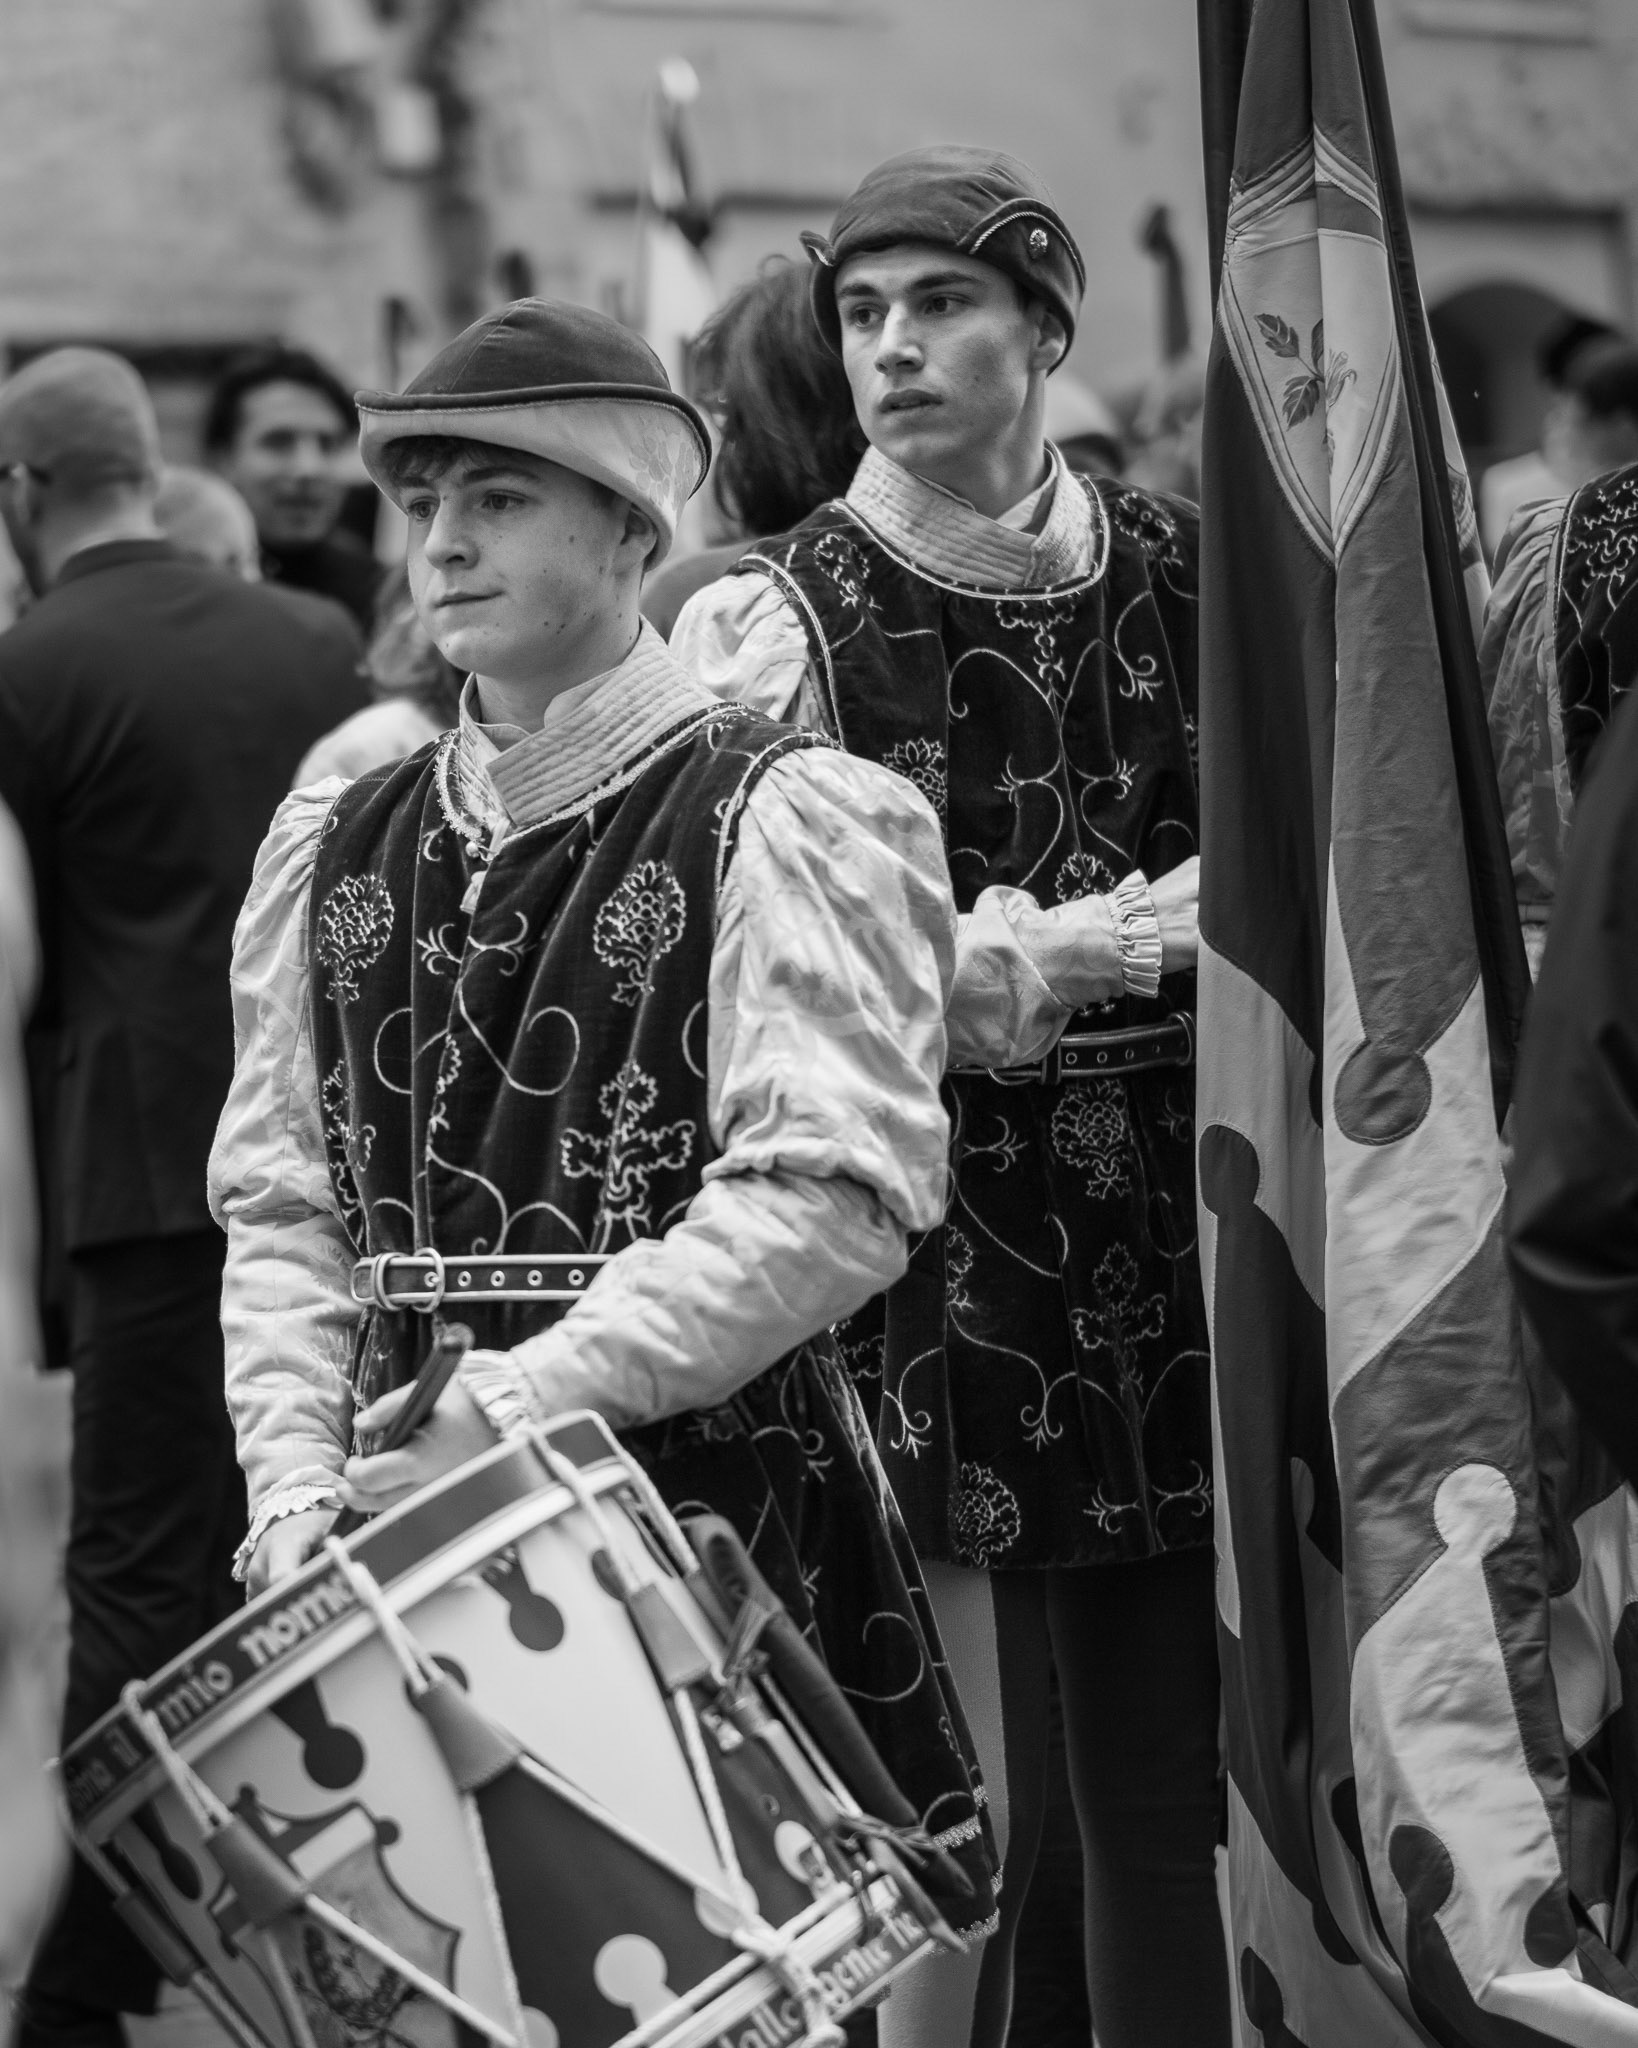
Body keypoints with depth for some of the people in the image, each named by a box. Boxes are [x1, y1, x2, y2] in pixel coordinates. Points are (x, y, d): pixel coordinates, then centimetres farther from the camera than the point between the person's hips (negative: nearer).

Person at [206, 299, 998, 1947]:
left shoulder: (780, 823, -4)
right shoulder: (338, 845, 14)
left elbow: (837, 1195, -14)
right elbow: (280, 1204, 14)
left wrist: (529, 1395, -18)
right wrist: (300, 1484, -1)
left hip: (712, 1503, -4)